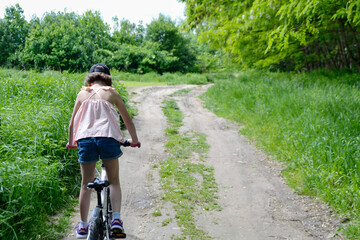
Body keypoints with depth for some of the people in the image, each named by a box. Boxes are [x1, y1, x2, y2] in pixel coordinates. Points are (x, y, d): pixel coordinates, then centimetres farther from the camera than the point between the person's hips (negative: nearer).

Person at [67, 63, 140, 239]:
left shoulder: (82, 94, 17)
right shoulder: (112, 93, 12)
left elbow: (72, 122, 20)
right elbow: (127, 120, 15)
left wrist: (71, 142, 34)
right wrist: (134, 140, 28)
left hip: (85, 139, 2)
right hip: (108, 138, -1)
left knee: (86, 184, 12)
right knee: (114, 181, 12)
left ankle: (83, 226, 19)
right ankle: (116, 218, -3)